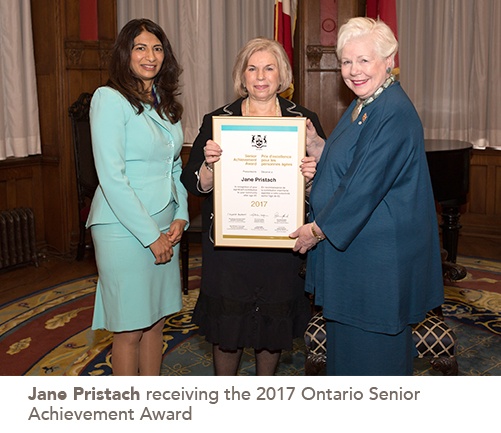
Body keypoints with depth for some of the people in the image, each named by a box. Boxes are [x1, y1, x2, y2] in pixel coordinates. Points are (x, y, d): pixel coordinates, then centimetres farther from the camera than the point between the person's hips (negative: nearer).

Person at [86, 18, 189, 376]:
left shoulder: (166, 104, 13)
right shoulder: (110, 98, -9)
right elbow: (112, 178, -16)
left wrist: (180, 217, 1)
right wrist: (151, 236, -15)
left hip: (164, 229, 7)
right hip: (124, 230, -7)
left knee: (156, 320, 15)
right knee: (129, 329, 4)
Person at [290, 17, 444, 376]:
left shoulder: (394, 113, -20)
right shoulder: (361, 106, 12)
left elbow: (365, 185, -23)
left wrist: (318, 229, -14)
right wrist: (312, 141, 1)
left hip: (380, 252, -10)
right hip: (352, 242, 10)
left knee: (372, 343, 5)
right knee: (346, 333, 20)